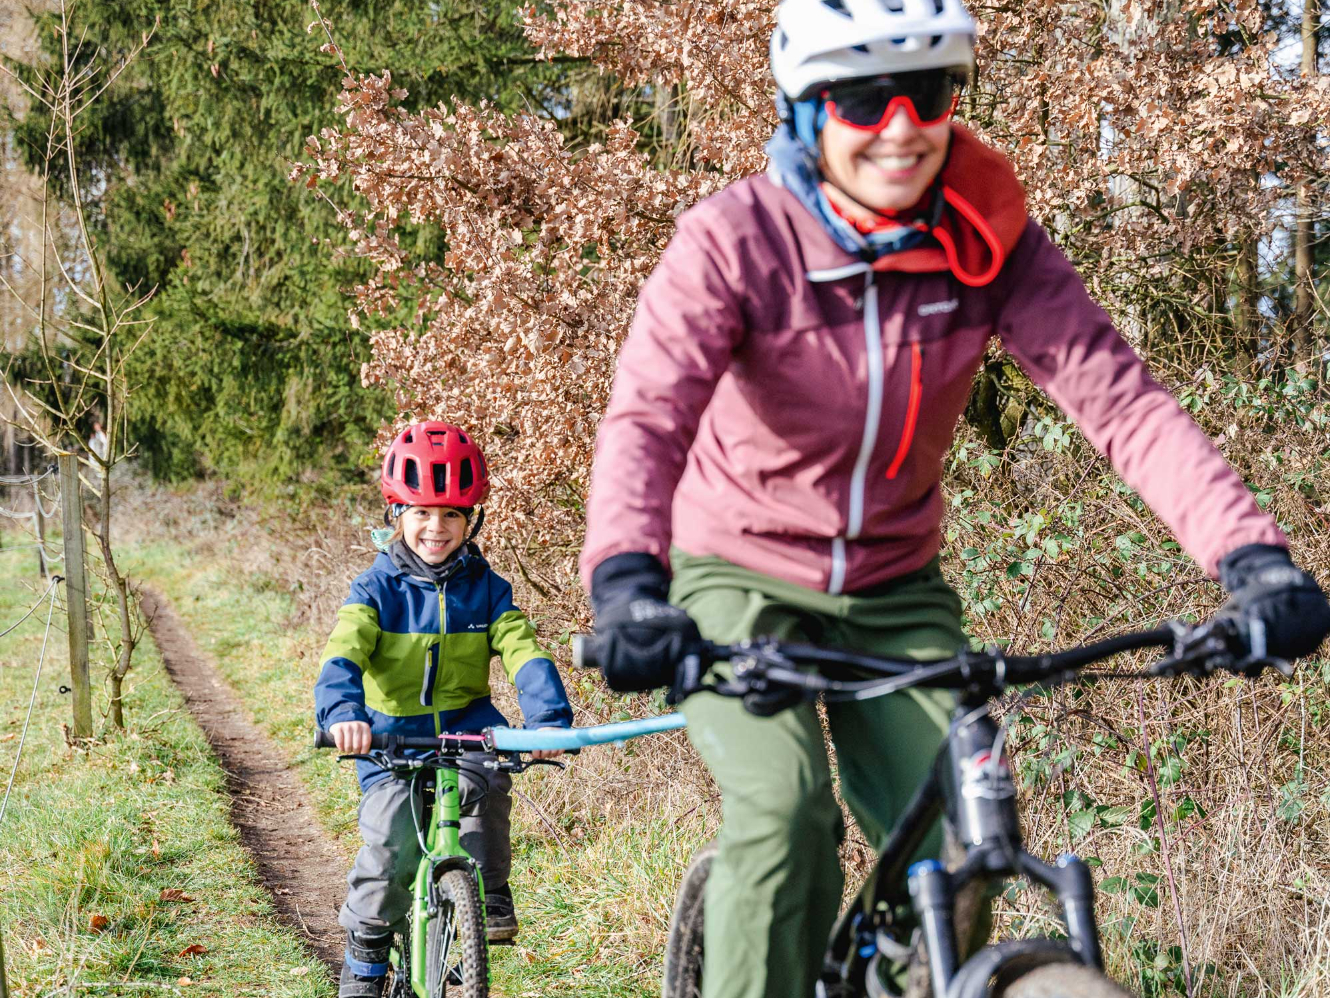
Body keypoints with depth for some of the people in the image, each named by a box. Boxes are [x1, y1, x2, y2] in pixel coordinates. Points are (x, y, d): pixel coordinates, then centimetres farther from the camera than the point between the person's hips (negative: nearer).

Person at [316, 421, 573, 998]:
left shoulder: (486, 589, 1)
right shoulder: (376, 589, -4)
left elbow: (525, 655, -11)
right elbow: (343, 657, -18)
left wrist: (549, 721, -30)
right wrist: (343, 715, -40)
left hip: (464, 728, 1)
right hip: (392, 739, -1)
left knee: (484, 778, -33)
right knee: (388, 848, -18)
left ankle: (491, 892, -13)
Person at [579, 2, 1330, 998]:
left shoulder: (987, 240, -14)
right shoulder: (734, 240, -22)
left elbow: (1119, 395, -23)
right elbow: (646, 415, -35)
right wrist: (626, 582, -55)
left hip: (897, 589, 3)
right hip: (744, 577, -3)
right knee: (787, 813, -26)